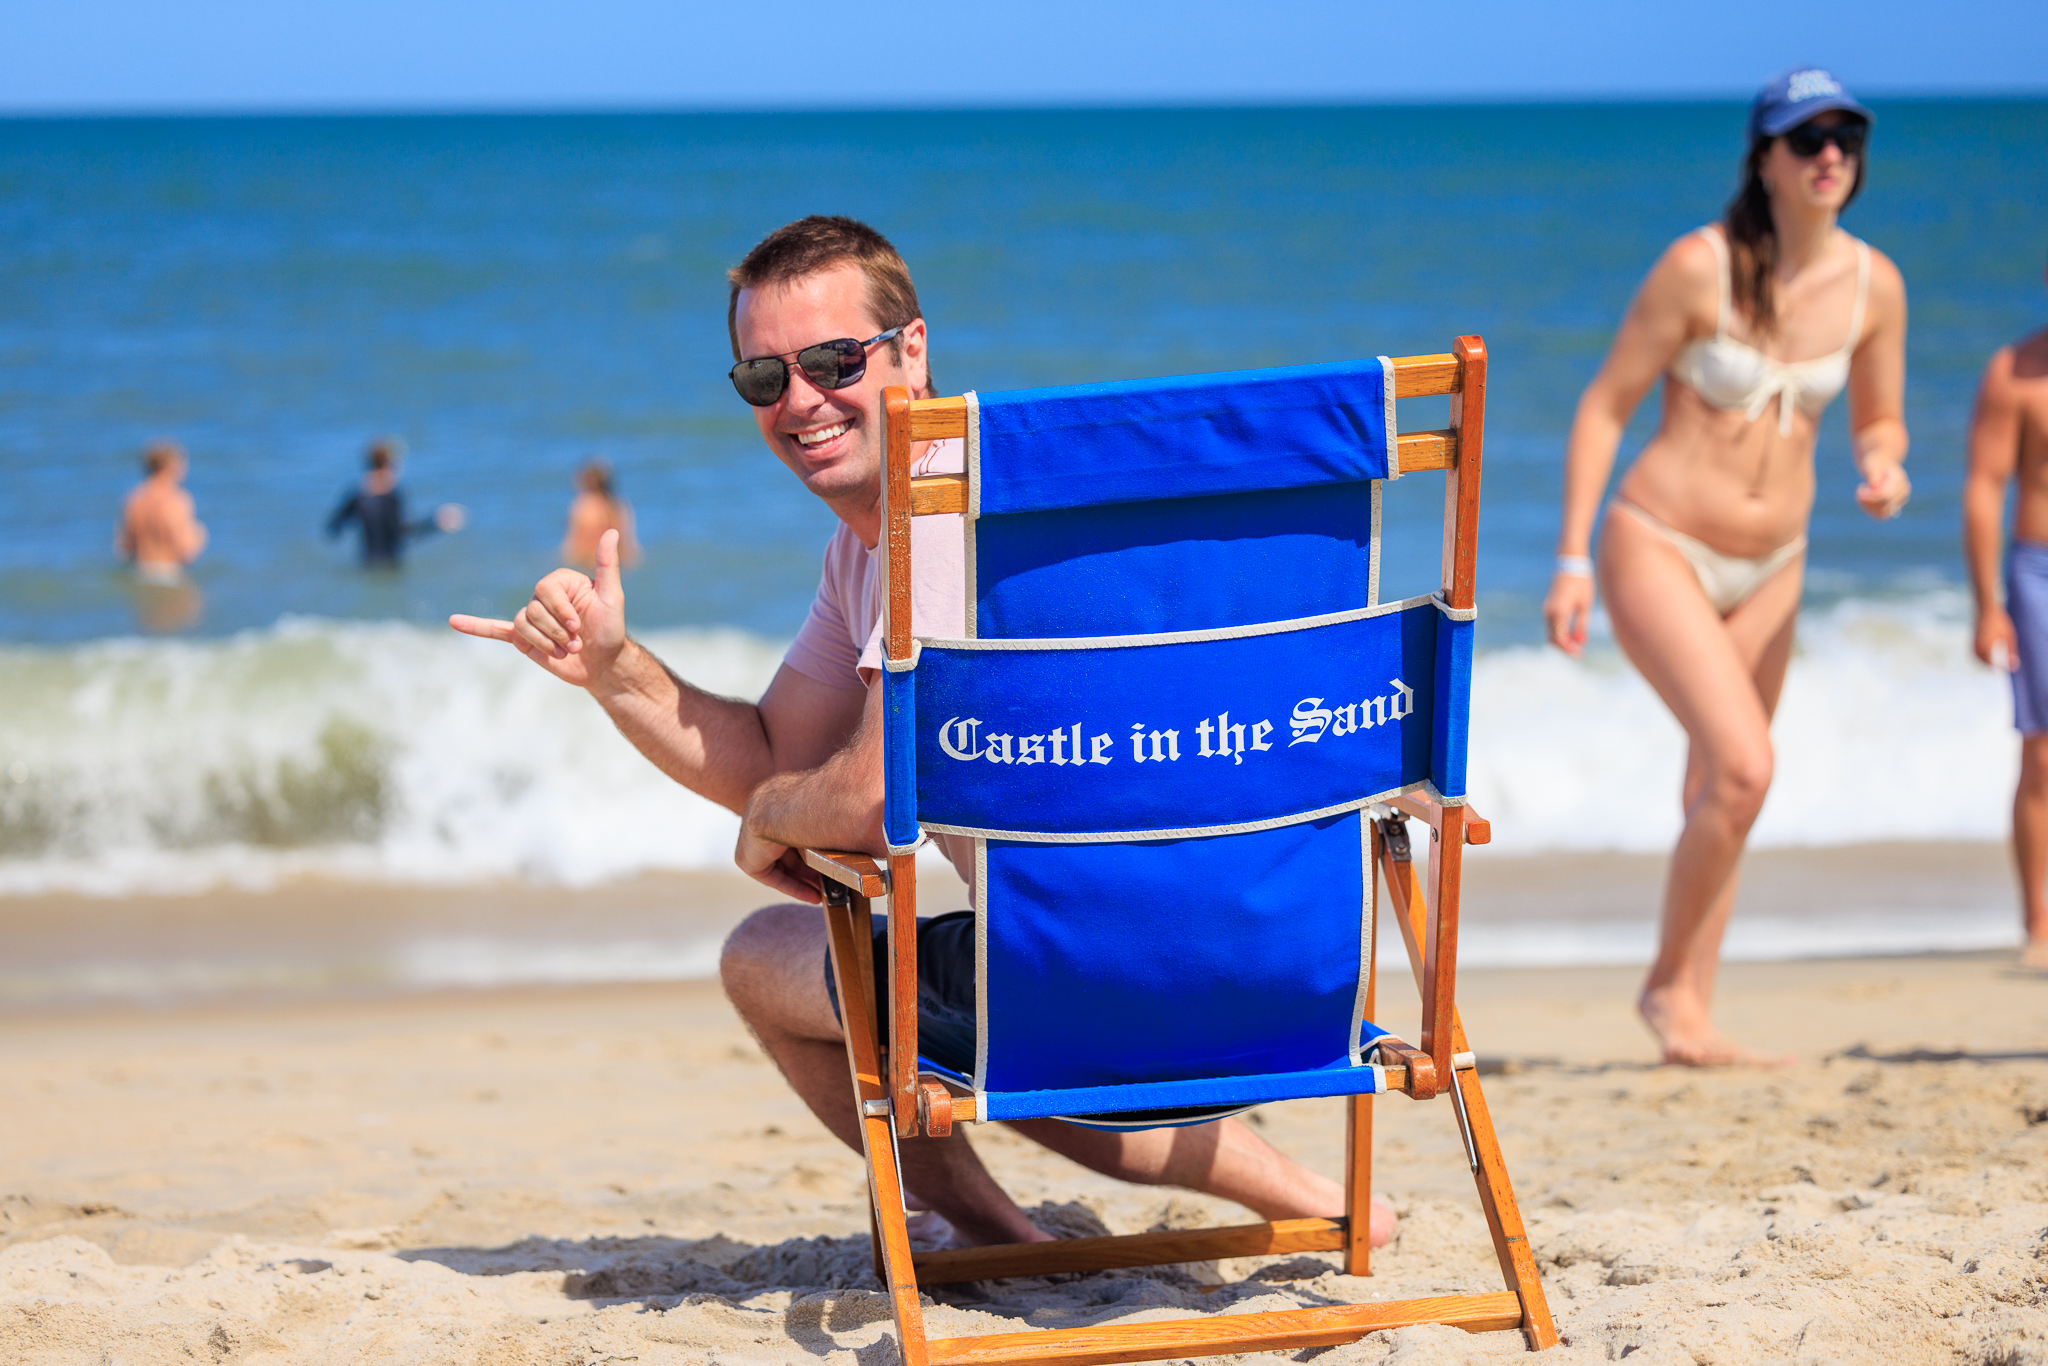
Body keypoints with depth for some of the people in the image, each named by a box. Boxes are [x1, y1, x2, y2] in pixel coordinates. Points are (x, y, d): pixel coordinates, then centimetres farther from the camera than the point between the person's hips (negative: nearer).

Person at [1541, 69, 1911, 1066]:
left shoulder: (1873, 284, -3)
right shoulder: (1701, 266, -17)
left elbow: (1877, 421, 11)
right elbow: (1604, 405, -11)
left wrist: (1884, 469, -14)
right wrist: (1572, 559, -14)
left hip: (1769, 568, 6)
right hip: (1658, 547, -6)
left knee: (1716, 794, 11)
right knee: (1743, 769, -20)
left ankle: (1692, 1020, 20)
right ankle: (1668, 981, -1)